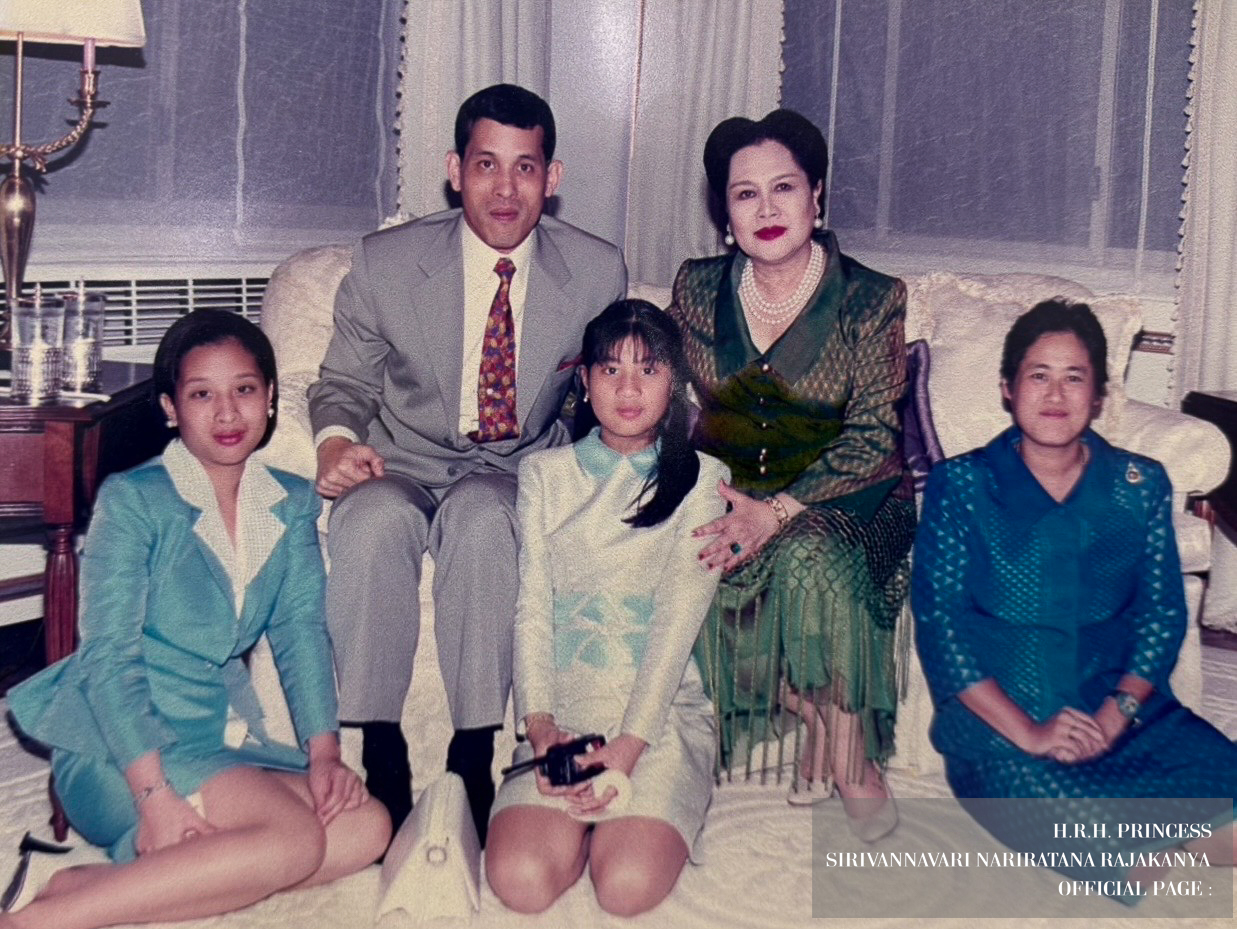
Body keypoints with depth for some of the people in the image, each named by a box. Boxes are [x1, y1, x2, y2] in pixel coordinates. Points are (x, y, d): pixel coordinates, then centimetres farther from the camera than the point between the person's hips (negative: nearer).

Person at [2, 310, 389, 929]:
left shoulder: (292, 503, 10)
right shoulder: (131, 500, -7)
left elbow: (300, 630, 4)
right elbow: (108, 657, -13)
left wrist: (323, 751, -11)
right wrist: (154, 795, -23)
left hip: (221, 737, 6)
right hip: (118, 744, -6)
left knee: (366, 827, -16)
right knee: (295, 838, -26)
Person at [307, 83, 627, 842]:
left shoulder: (599, 273, -1)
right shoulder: (385, 263, -2)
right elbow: (344, 383, 8)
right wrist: (337, 442, -16)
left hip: (520, 472, 0)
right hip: (405, 463, 1)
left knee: (482, 515, -36)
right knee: (373, 519, -35)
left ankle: (473, 762, -26)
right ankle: (381, 757, -23)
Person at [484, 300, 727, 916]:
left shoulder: (701, 480, 6)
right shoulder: (545, 474, 14)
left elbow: (679, 618, -3)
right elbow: (532, 608, 6)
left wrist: (629, 742, -14)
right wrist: (539, 724, -10)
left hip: (662, 711, -1)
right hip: (563, 711, 2)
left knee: (628, 886, -25)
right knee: (519, 881, -23)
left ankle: (632, 827, 8)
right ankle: (585, 821, 9)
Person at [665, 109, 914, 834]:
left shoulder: (872, 299, -5)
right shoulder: (699, 288, 5)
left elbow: (871, 438, -12)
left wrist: (779, 510, -26)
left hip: (843, 497, -3)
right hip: (729, 492, 3)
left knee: (812, 557, -36)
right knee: (711, 566, -30)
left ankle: (851, 756, -18)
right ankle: (821, 721, -14)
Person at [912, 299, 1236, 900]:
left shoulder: (1141, 485, 14)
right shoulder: (960, 485, 5)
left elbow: (1163, 614, 8)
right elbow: (939, 623, -4)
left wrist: (1117, 712, -11)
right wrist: (1026, 731, -14)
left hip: (1125, 710, 3)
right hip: (999, 721, -3)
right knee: (1092, 835, -29)